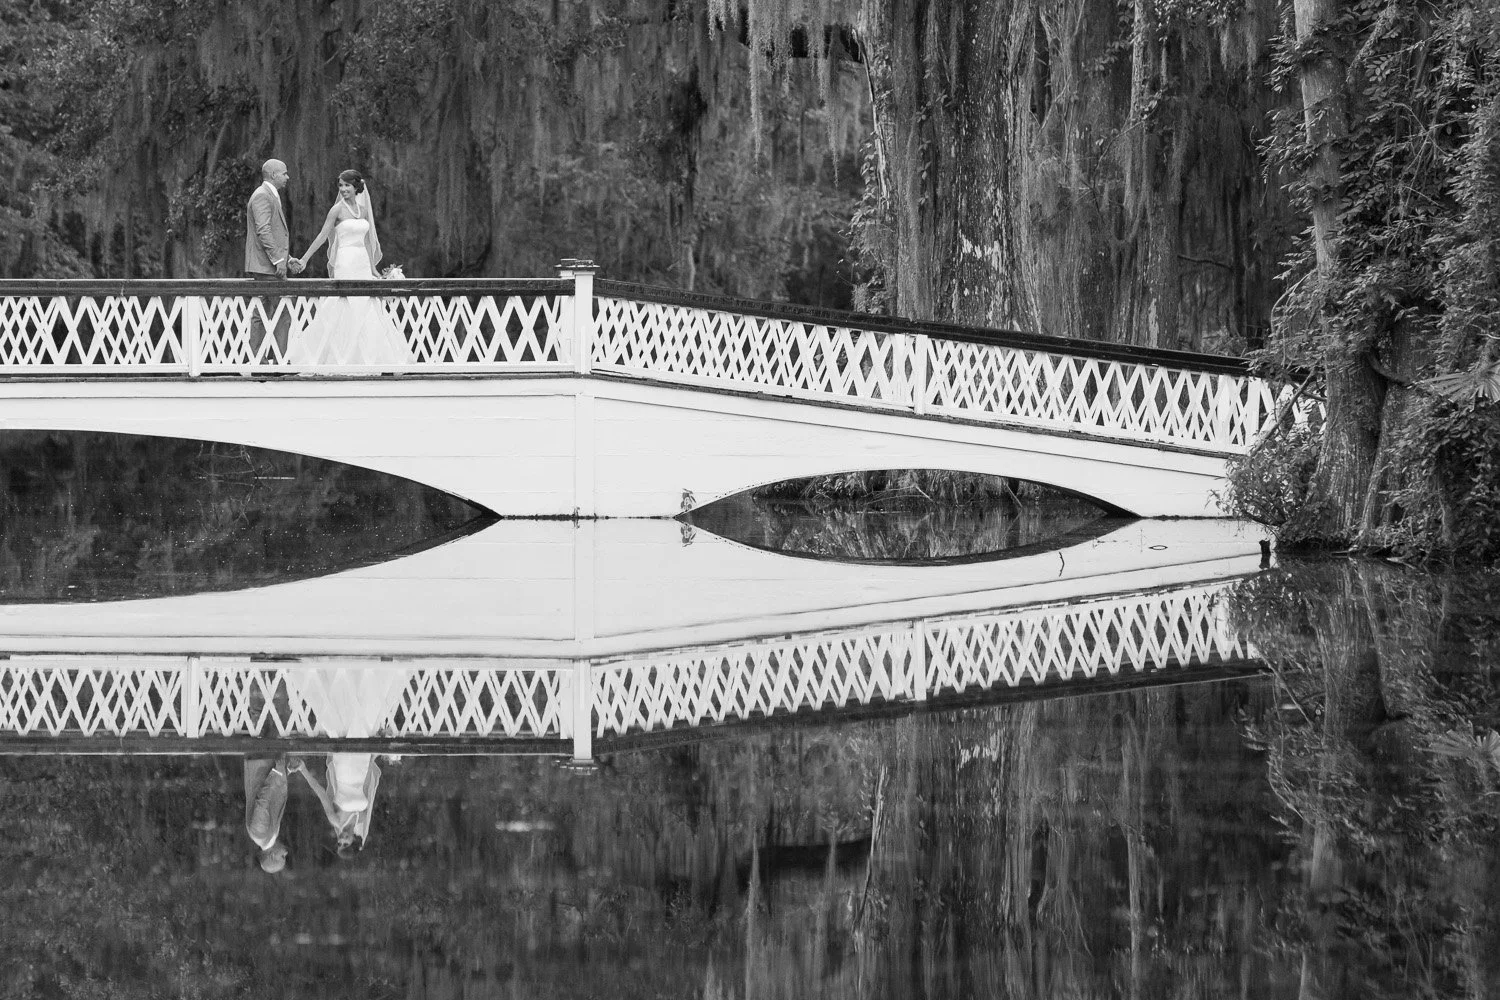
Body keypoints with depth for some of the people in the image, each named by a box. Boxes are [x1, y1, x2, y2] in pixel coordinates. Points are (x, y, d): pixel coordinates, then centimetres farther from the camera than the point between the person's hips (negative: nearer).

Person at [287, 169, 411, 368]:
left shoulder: (363, 209, 12)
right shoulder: (338, 210, -4)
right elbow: (322, 236, -6)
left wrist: (373, 268, 16)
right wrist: (304, 259, -12)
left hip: (363, 264, 6)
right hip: (345, 263, -6)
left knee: (369, 313, 4)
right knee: (346, 312, -8)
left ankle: (369, 358, 8)